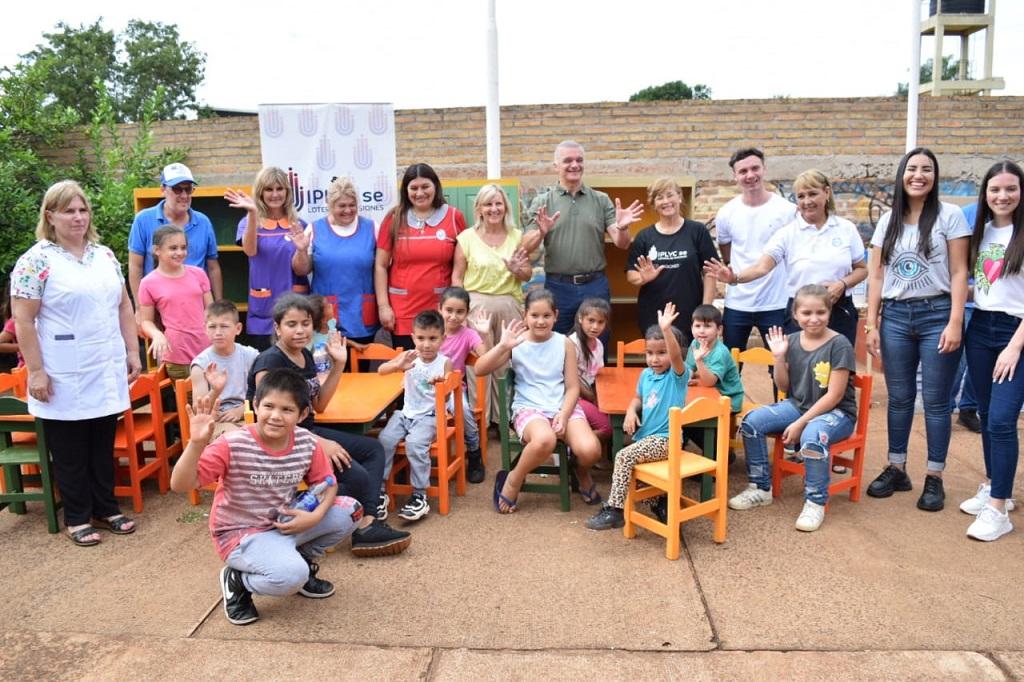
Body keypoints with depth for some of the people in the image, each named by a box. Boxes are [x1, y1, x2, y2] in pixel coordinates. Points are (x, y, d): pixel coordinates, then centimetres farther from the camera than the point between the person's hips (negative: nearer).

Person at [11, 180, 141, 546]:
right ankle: (77, 517, 21)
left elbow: (123, 307, 13)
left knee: (104, 445, 14)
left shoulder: (105, 255, 9)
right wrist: (36, 371, -13)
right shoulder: (36, 260, -9)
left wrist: (133, 352, 8)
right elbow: (22, 320, -11)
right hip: (64, 378, -5)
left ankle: (106, 509, 27)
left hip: (106, 373, 5)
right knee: (70, 450, 8)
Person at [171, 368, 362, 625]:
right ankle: (237, 581, 2)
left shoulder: (307, 443, -11)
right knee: (291, 576, -32)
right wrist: (197, 443, -43)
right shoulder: (232, 445, -24)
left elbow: (327, 483, 3)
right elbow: (180, 485, -28)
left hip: (285, 523, 6)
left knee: (350, 511, -8)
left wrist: (315, 516, -16)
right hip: (240, 534, -5)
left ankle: (302, 561, 14)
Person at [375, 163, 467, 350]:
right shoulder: (394, 219, 3)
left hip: (443, 312, 0)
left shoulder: (454, 217, 3)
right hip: (402, 314, 0)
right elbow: (380, 266, 5)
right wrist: (383, 305, -1)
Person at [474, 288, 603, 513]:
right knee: (544, 440, -38)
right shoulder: (516, 343, 0)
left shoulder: (564, 344, 4)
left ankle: (581, 473, 15)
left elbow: (573, 387, 3)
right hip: (529, 408, -2)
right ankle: (512, 481, -8)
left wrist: (563, 416, -13)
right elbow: (479, 370, -8)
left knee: (590, 450, -26)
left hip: (564, 407, 2)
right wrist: (503, 346, -21)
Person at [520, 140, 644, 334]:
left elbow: (622, 244, 1)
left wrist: (622, 228, -21)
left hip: (596, 285, 1)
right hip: (558, 287, -1)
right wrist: (541, 232, -23)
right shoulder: (542, 201, 3)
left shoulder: (601, 200, 6)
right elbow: (526, 249, -3)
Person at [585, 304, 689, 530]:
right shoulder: (646, 375, 8)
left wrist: (666, 330, -49)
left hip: (665, 439, -9)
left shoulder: (678, 375, -12)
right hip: (646, 436, 9)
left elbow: (676, 355, -34)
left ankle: (614, 510, -14)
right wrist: (631, 411, 0)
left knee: (624, 457, -22)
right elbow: (638, 398, 23)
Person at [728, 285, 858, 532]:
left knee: (812, 435, -38)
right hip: (798, 405, 6)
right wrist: (779, 357, -10)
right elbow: (784, 387, 6)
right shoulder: (792, 341, 0)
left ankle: (815, 502, -16)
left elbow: (834, 395, -17)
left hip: (837, 412, -6)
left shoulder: (839, 344, -15)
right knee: (751, 421, -14)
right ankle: (761, 488, 2)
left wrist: (800, 423, -20)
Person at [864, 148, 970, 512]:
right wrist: (871, 324, 4)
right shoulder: (888, 220, 9)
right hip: (895, 316, 3)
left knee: (935, 400, 3)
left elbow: (959, 273, -4)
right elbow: (876, 275, 9)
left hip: (937, 315, -3)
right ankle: (896, 469, 22)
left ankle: (934, 478, 14)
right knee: (899, 398, 10)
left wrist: (955, 322, -11)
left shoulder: (950, 215, -1)